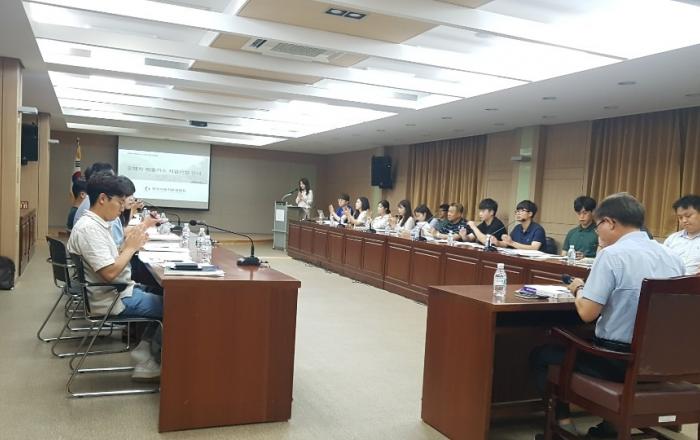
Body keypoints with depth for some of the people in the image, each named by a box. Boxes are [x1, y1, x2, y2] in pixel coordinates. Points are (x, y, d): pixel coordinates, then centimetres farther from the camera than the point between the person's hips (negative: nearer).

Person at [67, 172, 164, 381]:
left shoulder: (98, 224, 9)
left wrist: (129, 244, -2)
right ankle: (148, 361, 15)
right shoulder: (89, 228, -22)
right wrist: (131, 247, -15)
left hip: (117, 291, 10)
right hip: (112, 299, -10)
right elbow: (109, 272, -28)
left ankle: (146, 360, 11)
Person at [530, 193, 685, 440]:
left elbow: (587, 313, -20)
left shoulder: (612, 255, -18)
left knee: (540, 355, 11)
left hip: (619, 360, -7)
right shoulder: (673, 258, 3)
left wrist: (579, 289, 1)